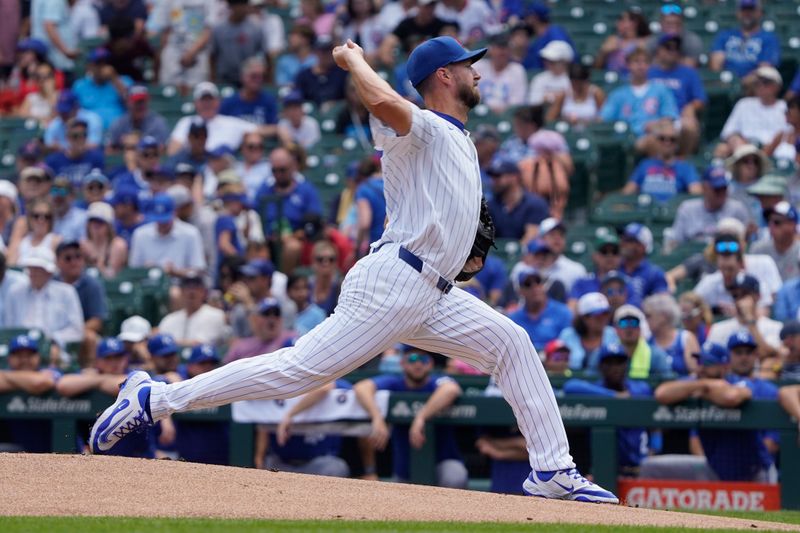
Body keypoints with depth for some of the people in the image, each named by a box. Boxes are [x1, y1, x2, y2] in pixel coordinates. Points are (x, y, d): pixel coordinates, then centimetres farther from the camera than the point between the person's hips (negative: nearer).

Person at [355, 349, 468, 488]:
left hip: (442, 461, -4)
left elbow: (451, 389, -39)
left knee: (454, 480, -34)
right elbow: (361, 388, -24)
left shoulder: (437, 382, -13)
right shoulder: (395, 384, -6)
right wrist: (377, 418, -42)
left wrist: (420, 418, -49)